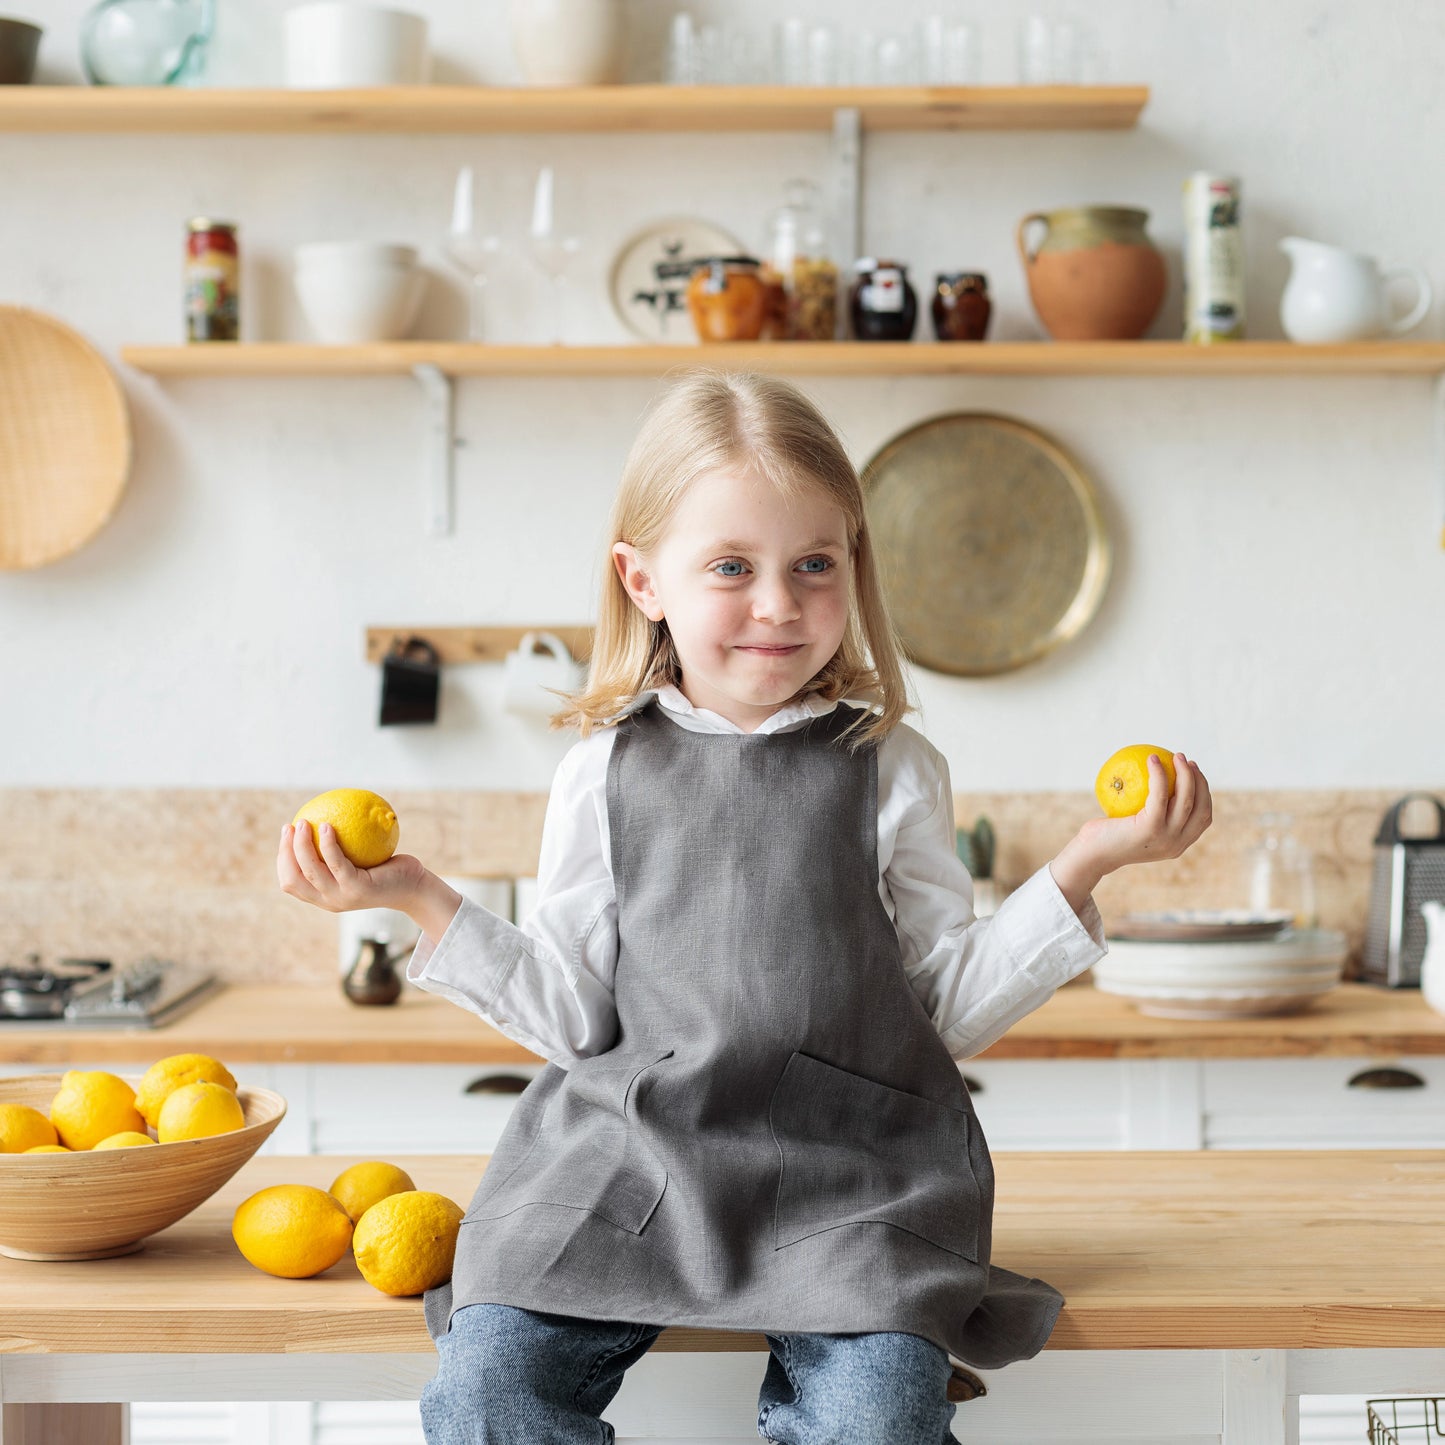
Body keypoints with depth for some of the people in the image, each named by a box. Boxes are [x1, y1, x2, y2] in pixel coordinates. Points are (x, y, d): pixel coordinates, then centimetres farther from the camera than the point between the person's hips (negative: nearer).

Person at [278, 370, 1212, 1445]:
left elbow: (953, 1007, 6)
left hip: (849, 1166, -1)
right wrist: (422, 900, 0)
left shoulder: (892, 770, 5)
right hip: (629, 1155, 1)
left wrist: (1085, 864, -2)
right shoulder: (604, 773, 6)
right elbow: (575, 1016, 7)